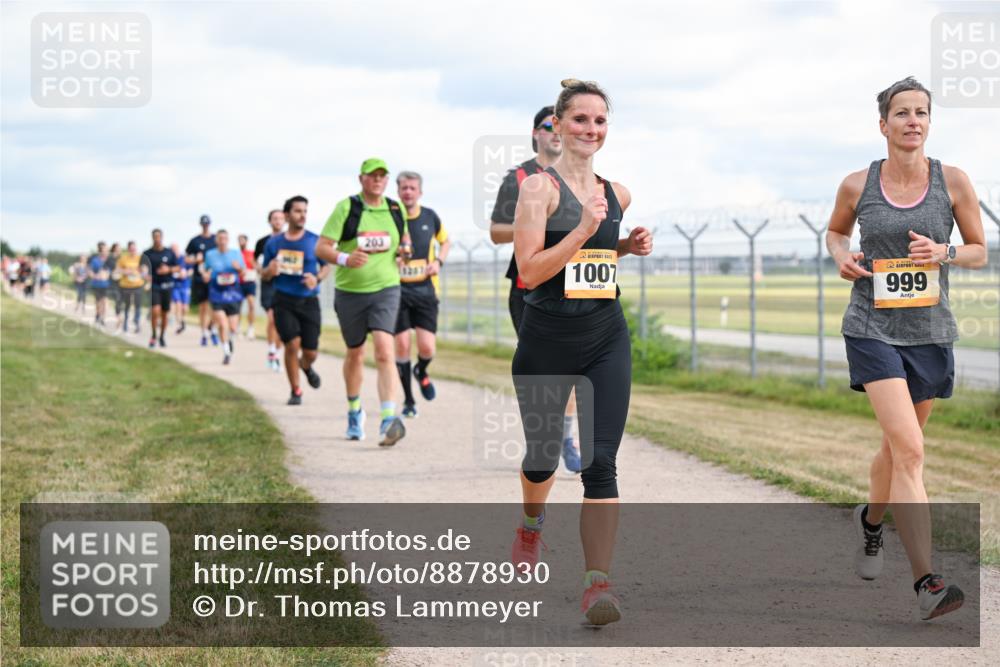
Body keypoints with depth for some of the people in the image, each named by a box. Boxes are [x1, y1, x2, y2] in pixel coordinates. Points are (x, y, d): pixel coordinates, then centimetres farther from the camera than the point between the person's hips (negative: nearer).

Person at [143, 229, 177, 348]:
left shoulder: (170, 252, 4)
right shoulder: (147, 253, 2)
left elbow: (177, 267, 9)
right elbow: (143, 268, 4)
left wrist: (168, 269, -11)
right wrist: (144, 270, -19)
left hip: (167, 285, 2)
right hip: (154, 285, -2)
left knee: (165, 313, 7)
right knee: (155, 310, -19)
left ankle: (162, 336, 23)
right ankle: (153, 335, -2)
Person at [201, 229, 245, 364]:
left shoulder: (236, 253, 5)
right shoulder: (210, 255, 5)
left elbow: (244, 274, 8)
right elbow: (205, 277, 13)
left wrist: (239, 268, -13)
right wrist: (205, 276, -10)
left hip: (233, 294, 1)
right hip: (217, 294, -1)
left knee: (233, 327, 2)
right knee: (222, 324, -16)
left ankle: (230, 339, 36)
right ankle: (226, 351, -3)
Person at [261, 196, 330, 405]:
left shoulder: (314, 241, 2)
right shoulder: (274, 243, 5)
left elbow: (326, 266, 11)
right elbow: (264, 274, 13)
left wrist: (317, 279, -11)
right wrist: (270, 271, -11)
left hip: (309, 301, 0)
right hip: (284, 301, 0)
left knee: (310, 352, 1)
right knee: (292, 344, -14)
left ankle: (306, 366, 40)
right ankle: (295, 391, 4)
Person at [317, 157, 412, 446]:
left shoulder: (396, 209, 5)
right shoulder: (346, 208, -5)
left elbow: (404, 236, 25)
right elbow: (321, 248, -9)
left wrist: (405, 248, 0)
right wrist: (344, 258, -29)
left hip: (385, 290, 0)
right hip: (350, 292, 0)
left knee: (384, 352, -18)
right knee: (355, 354, 15)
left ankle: (390, 419, -27)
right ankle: (354, 411, 39)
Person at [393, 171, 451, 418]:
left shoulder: (430, 217, 3)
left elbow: (445, 241, 21)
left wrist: (438, 262, 2)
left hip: (425, 289, 2)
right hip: (397, 289, -1)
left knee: (427, 348, -7)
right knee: (402, 345, -5)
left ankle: (421, 372, 30)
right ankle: (408, 401, 10)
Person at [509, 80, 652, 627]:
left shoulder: (616, 194, 9)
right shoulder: (539, 187, -8)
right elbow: (529, 271, -16)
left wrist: (629, 246, 9)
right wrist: (584, 229, -23)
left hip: (606, 339, 3)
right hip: (547, 340, -3)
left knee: (600, 462, -10)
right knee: (543, 454, 14)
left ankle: (598, 583, -14)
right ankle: (531, 524, 48)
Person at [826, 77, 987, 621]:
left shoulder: (953, 182, -3)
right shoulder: (858, 185, -2)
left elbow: (980, 252, 6)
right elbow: (835, 230, 18)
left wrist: (943, 253, -15)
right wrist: (841, 257, -4)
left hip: (930, 332, 3)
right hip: (873, 328, -3)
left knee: (897, 446, 19)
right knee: (909, 450, -18)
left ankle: (871, 519, 52)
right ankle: (926, 582, -22)